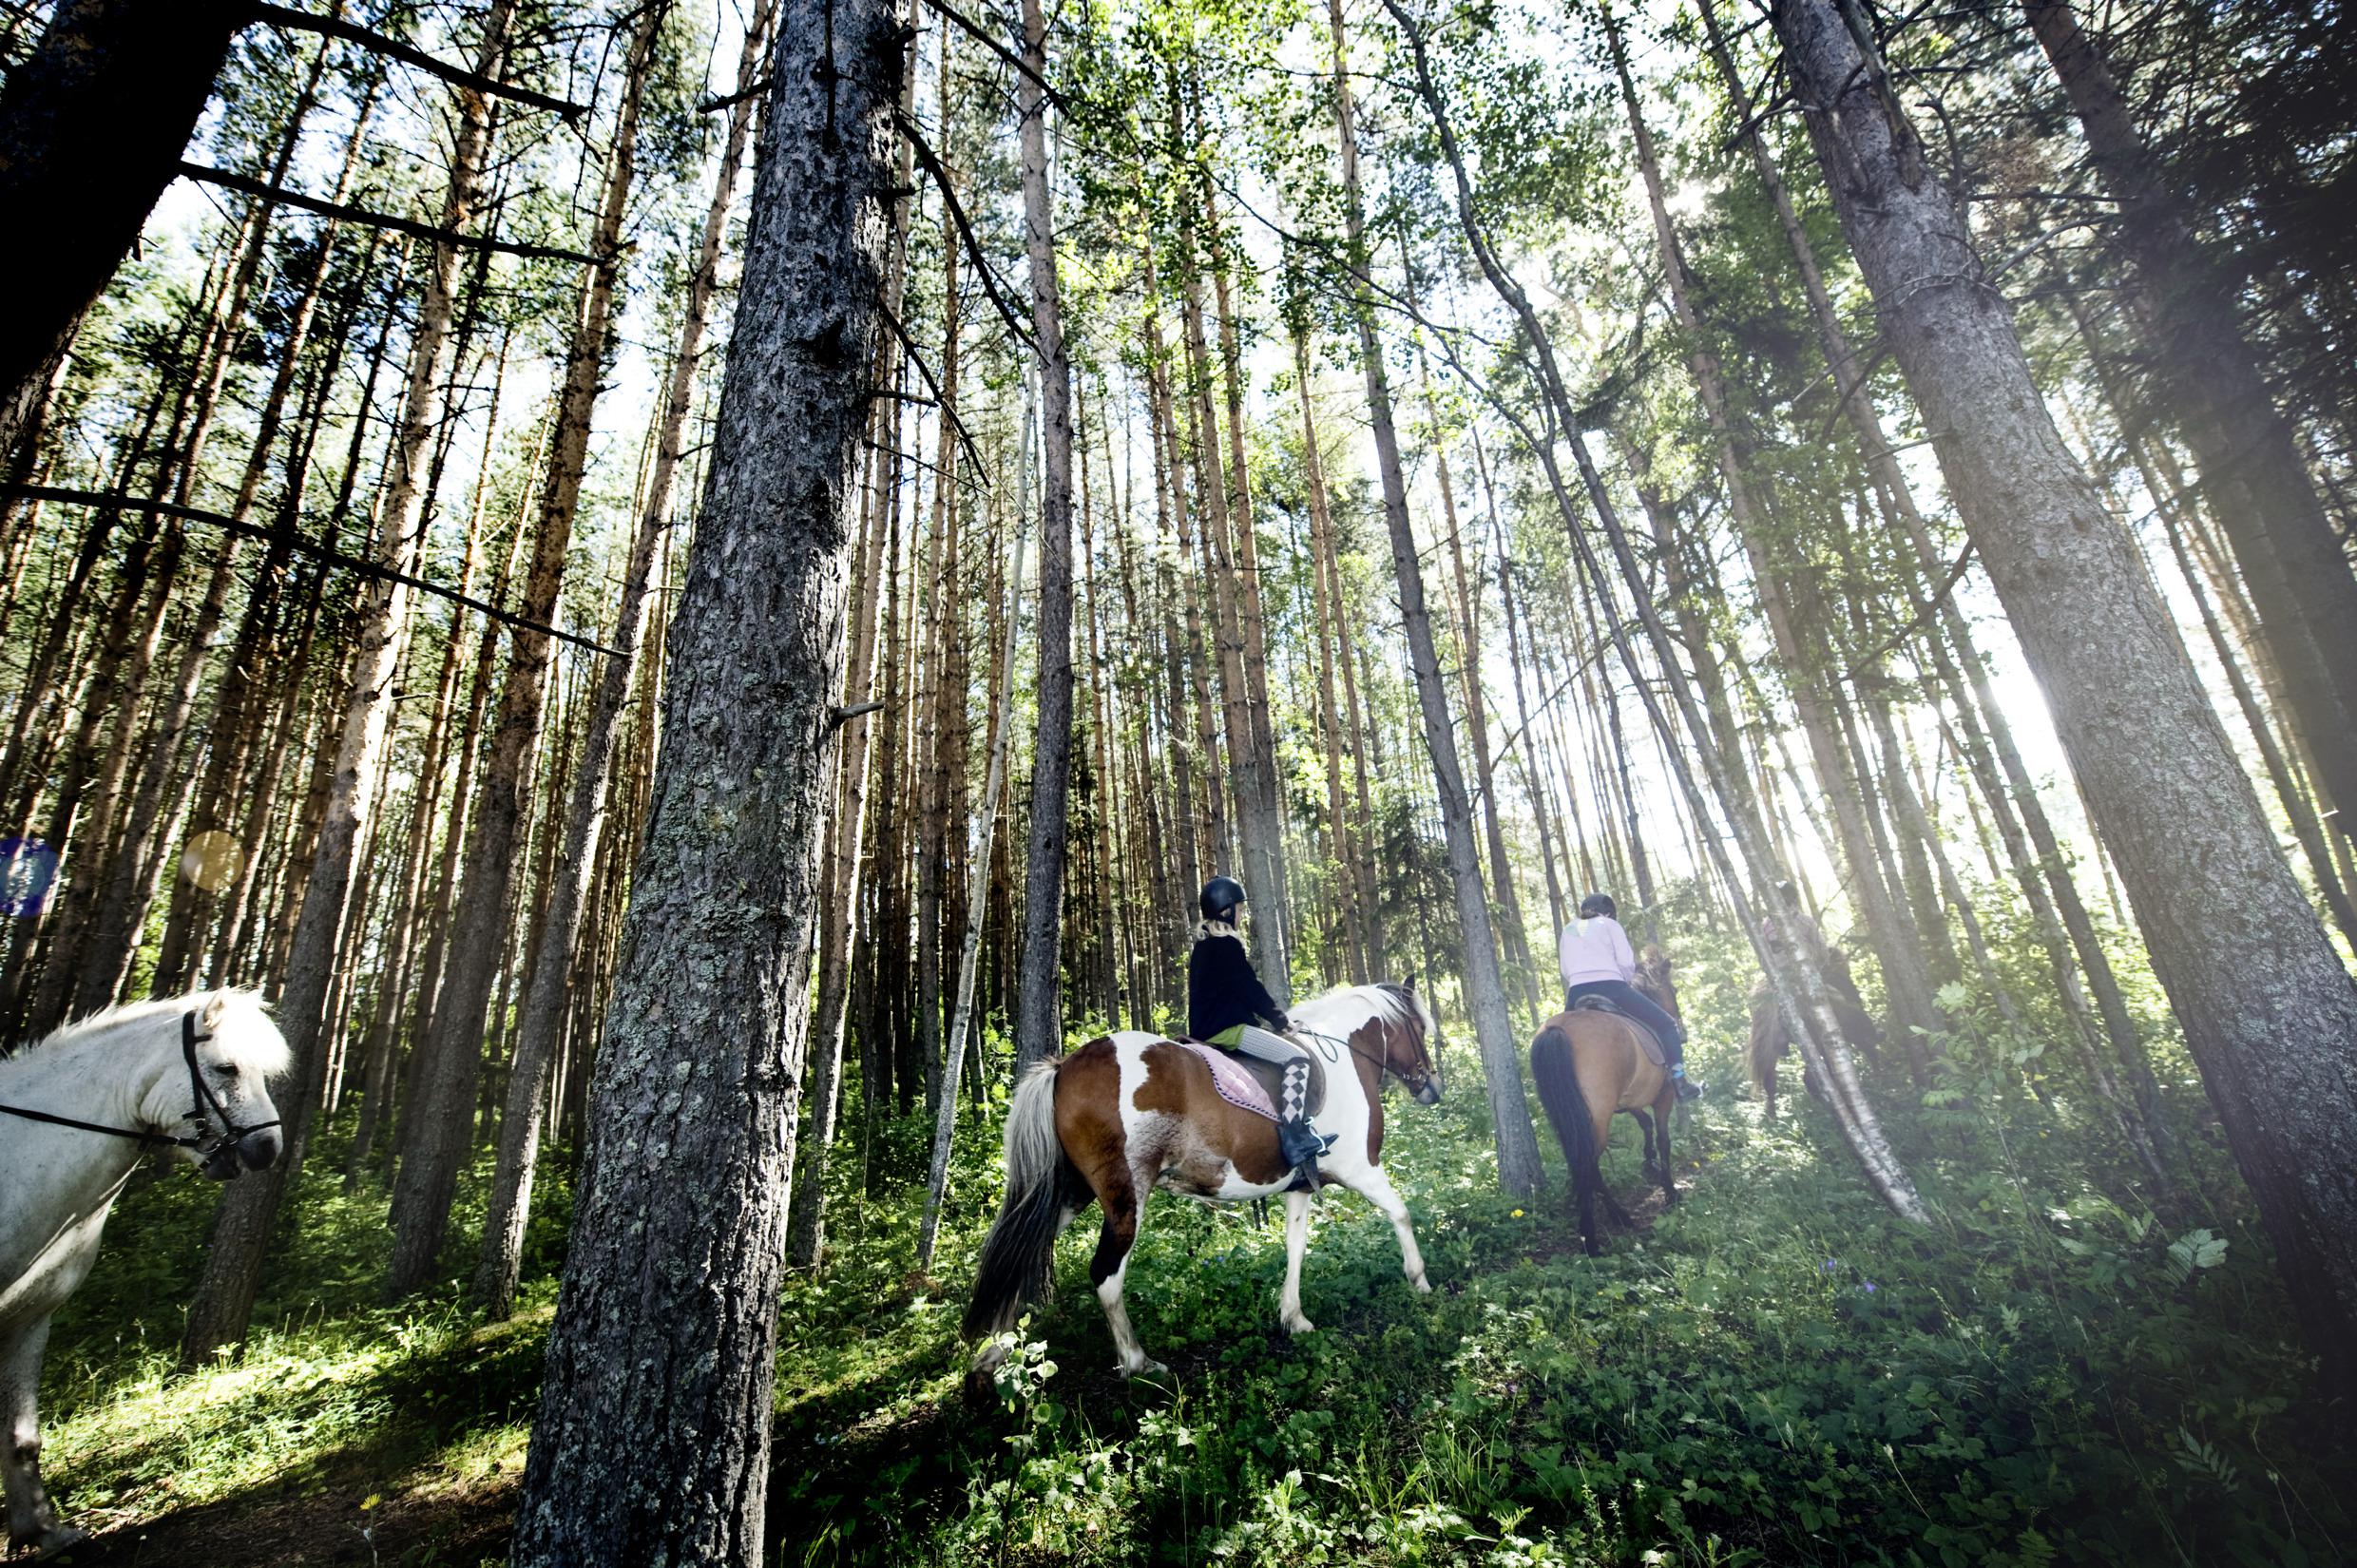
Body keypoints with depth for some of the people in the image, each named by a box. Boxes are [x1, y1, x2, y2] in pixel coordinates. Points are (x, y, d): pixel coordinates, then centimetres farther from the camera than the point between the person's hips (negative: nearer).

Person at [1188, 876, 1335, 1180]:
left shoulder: (1203, 945, 18)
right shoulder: (1227, 945, -12)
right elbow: (1251, 990, -11)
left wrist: (1272, 1018, 20)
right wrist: (1281, 1020, 2)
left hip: (1206, 1029, 11)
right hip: (1227, 1029, -11)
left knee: (1293, 1056, 19)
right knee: (1296, 1057, -18)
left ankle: (1302, 1129, 11)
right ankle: (1295, 1139, -27)